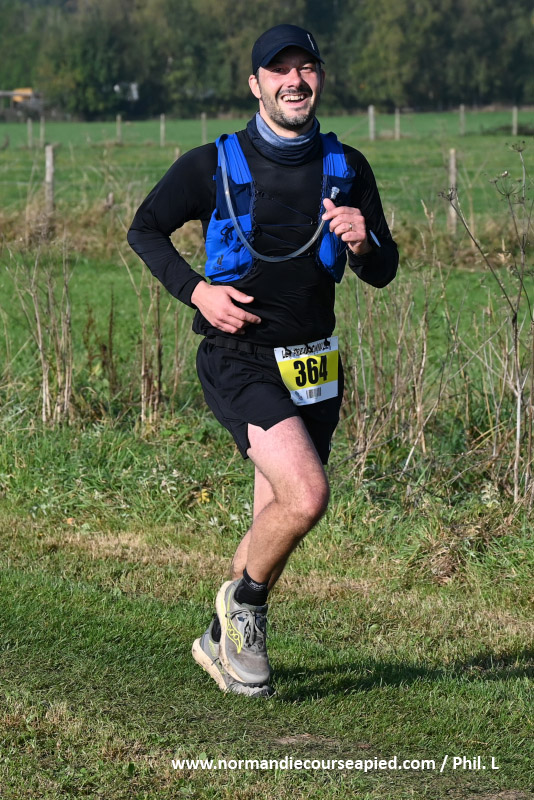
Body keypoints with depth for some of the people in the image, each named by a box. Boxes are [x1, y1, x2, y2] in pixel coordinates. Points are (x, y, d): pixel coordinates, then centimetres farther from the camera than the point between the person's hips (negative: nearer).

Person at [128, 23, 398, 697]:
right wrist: (195, 290, -9)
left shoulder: (347, 169, 5)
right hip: (239, 359, -5)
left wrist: (361, 243, -15)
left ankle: (222, 641, 32)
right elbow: (144, 230, 7)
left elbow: (383, 273, 9)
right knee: (305, 495, -23)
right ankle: (244, 599, 4)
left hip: (315, 368, 5)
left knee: (276, 518, 11)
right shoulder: (212, 165, -4)